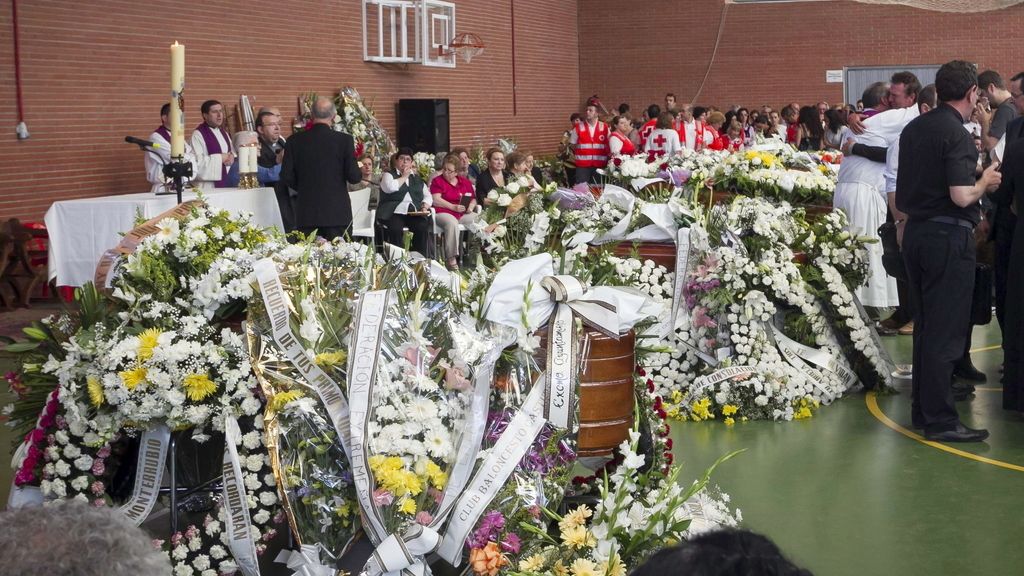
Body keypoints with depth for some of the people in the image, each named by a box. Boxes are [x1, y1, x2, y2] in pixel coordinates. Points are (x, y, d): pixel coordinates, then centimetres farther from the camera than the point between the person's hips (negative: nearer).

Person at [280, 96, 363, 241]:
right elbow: (354, 177, -9)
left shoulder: (295, 141, -1)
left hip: (306, 213, 2)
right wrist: (359, 173, 14)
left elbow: (286, 177, 0)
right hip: (337, 213, -2)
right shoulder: (344, 140, -7)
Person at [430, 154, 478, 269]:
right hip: (443, 213, -5)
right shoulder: (437, 181, 8)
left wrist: (471, 206, -2)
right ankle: (451, 259, -39)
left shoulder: (465, 181, 20)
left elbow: (473, 198, 22)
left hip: (464, 213, 5)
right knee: (452, 223, -39)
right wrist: (453, 207, -13)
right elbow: (436, 200, -5)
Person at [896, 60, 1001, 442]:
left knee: (925, 326, 16)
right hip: (948, 237, -8)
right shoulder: (956, 134, -15)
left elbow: (902, 192, 16)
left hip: (916, 232, 8)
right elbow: (961, 196, -22)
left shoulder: (914, 128, 10)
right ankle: (940, 420, 0)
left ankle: (922, 408, 24)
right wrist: (985, 183, -4)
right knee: (945, 331, -3)